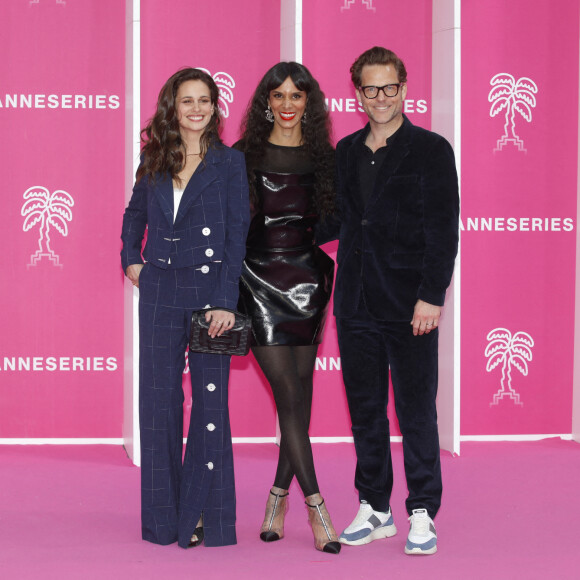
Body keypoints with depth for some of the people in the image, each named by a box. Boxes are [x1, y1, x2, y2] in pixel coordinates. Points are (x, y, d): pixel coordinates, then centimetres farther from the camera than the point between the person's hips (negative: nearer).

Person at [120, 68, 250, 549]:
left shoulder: (229, 163, 0)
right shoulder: (154, 162, 10)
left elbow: (237, 234, -6)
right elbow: (135, 215, 27)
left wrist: (225, 301, -13)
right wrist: (131, 259, 13)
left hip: (210, 288, -3)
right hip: (160, 291, 3)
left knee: (210, 397, -2)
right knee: (158, 398, 5)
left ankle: (205, 516, 6)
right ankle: (164, 515, 14)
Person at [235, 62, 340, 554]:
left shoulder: (323, 157, 8)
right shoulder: (246, 155, 1)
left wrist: (327, 272, 0)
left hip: (307, 280, 3)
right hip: (259, 281, -3)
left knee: (300, 394, 5)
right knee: (289, 394, -7)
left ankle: (279, 498, 19)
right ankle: (316, 507, -4)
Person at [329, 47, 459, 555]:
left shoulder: (430, 150, -3)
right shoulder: (346, 152, 13)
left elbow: (443, 231, -8)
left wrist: (432, 296, -14)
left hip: (409, 304, -5)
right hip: (356, 303, 5)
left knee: (416, 411, -1)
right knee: (364, 410, 10)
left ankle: (422, 513, 9)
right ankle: (374, 508, 21)